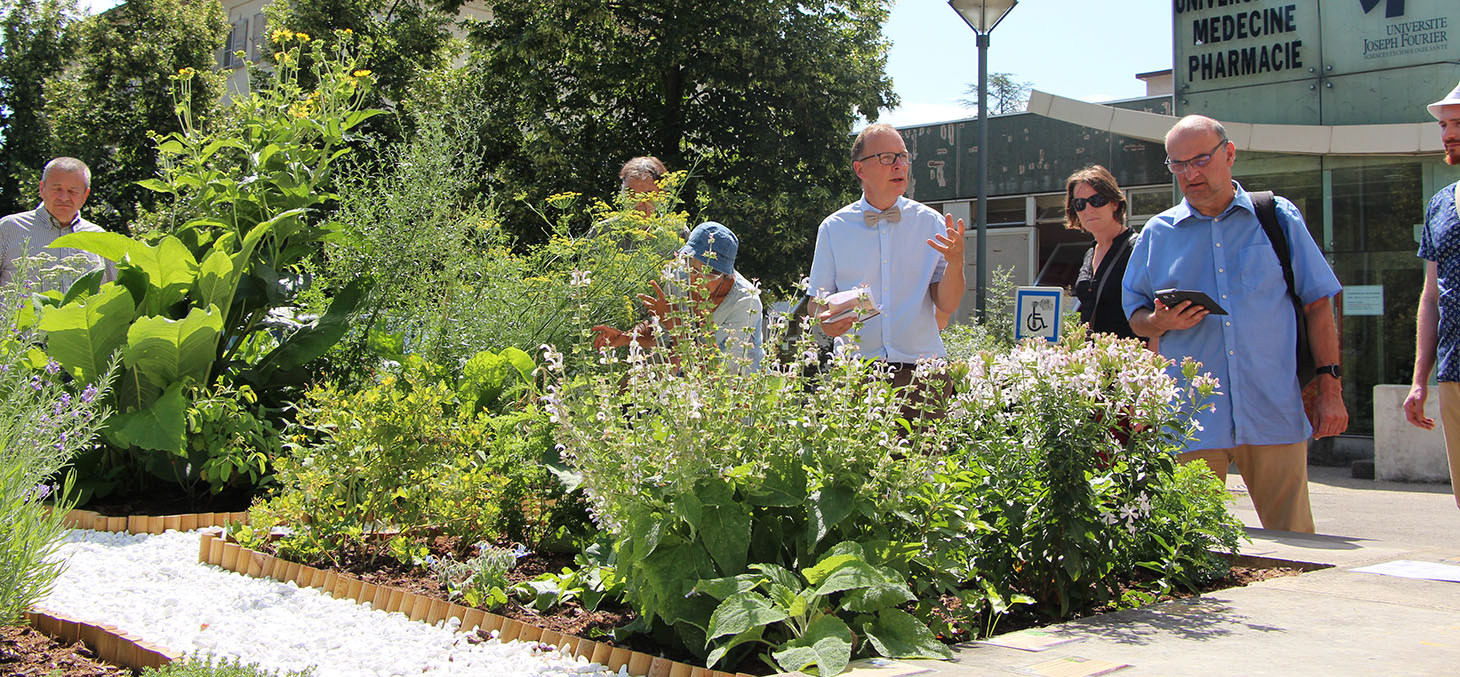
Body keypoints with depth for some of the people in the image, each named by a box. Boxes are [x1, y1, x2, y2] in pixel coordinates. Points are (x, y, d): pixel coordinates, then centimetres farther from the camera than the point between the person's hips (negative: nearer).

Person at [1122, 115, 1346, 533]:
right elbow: (1135, 315, 16)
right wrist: (1160, 322, -7)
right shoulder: (1157, 234, 11)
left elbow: (1318, 304, 9)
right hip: (1193, 420, 1)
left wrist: (1330, 388, 2)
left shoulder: (1279, 218, 9)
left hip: (1275, 416, -1)